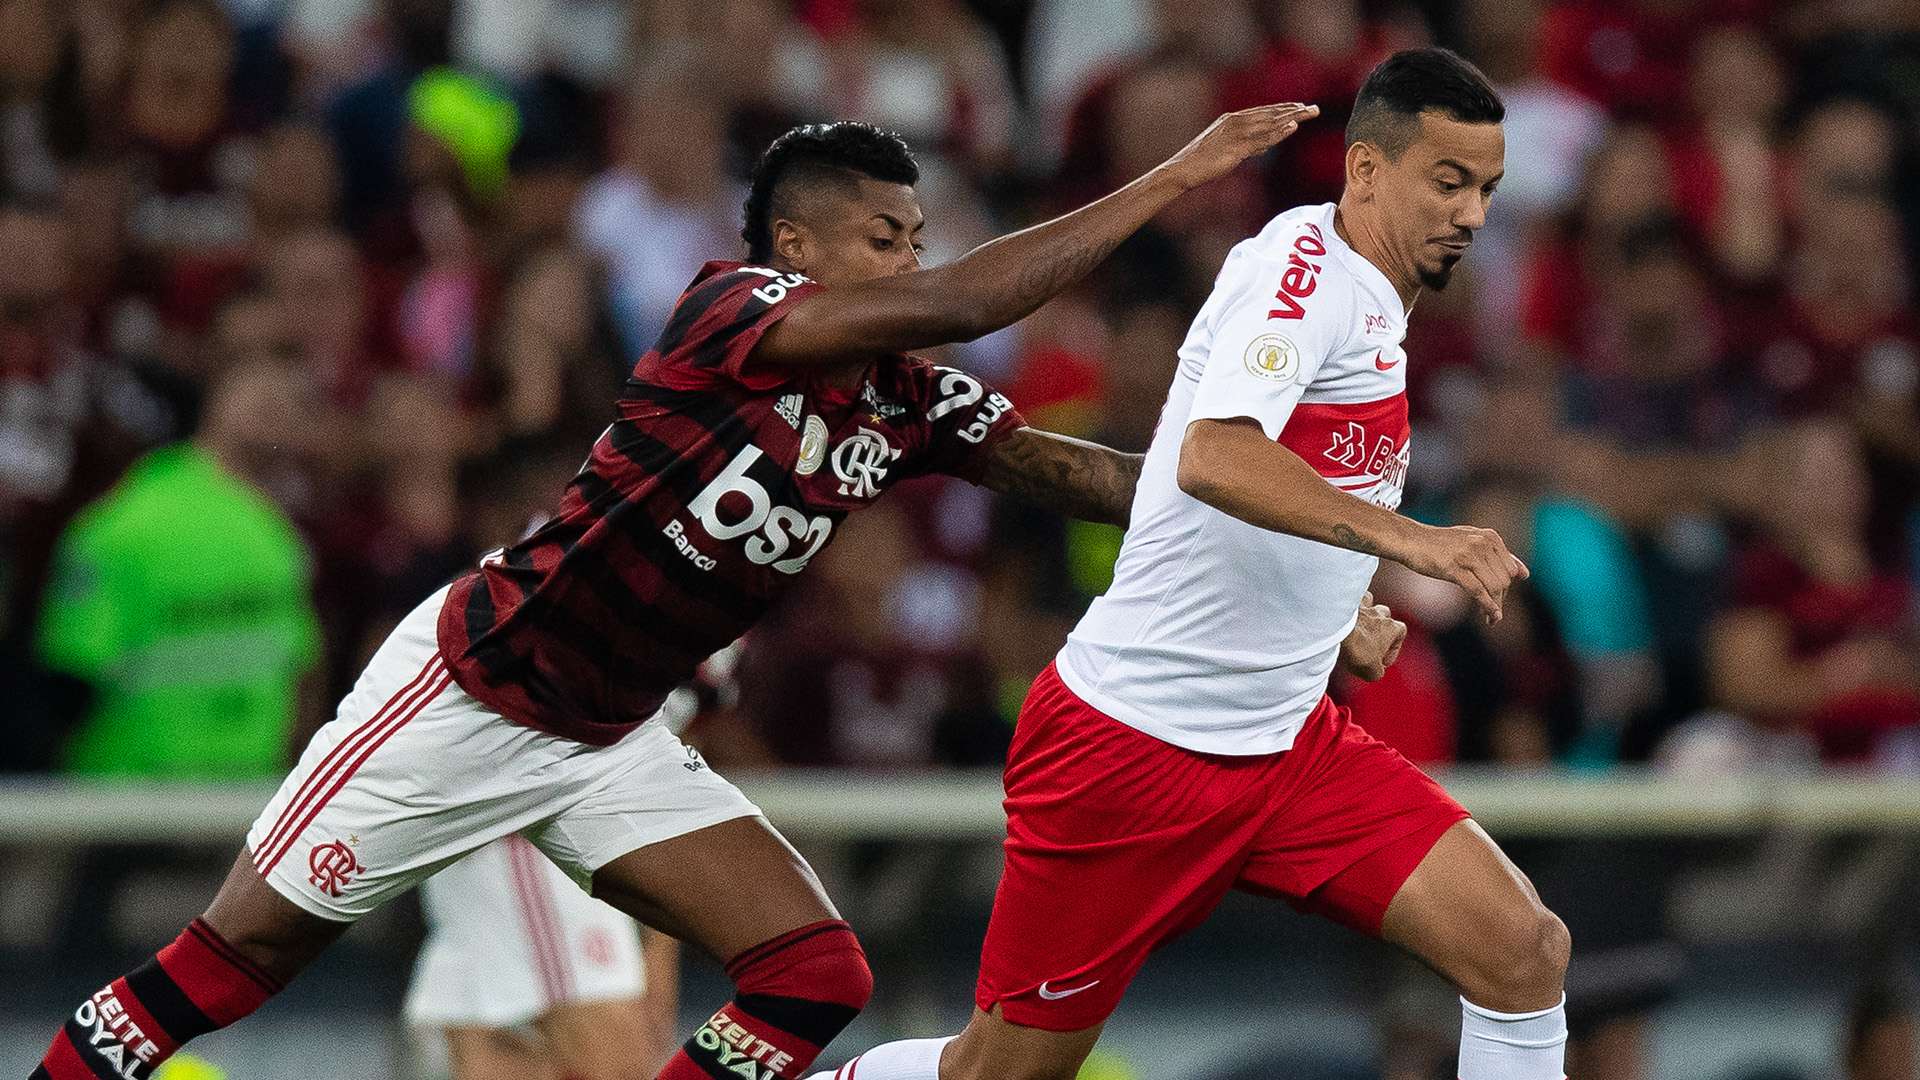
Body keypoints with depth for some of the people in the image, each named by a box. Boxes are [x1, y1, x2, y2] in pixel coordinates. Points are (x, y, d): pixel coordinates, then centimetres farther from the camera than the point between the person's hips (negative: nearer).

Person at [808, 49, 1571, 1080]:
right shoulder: (1303, 259, -15)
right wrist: (1405, 538, -42)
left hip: (1286, 745, 8)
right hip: (1134, 734, -8)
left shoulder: (1367, 300, 13)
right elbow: (1213, 457, -34)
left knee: (1524, 949, -11)